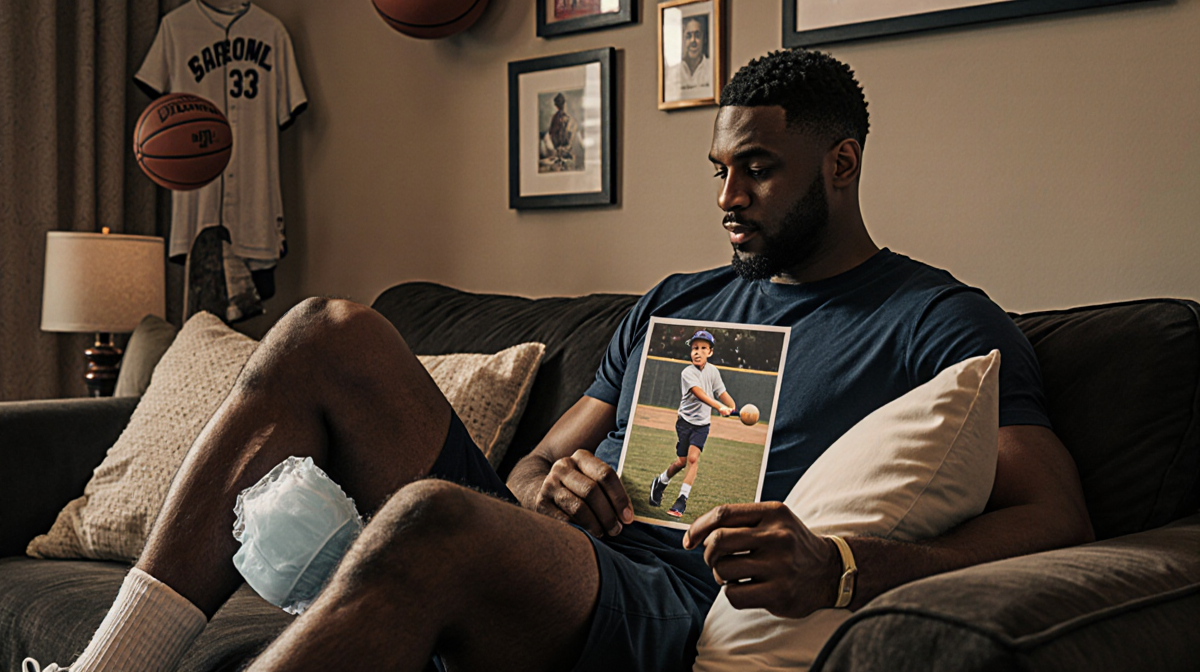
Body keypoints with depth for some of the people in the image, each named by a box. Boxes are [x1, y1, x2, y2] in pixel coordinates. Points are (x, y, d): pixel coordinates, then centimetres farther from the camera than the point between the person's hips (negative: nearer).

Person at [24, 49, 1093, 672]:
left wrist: (840, 567, -23)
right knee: (331, 335, -10)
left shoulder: (940, 323, 7)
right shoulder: (673, 304, 26)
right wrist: (546, 484, -2)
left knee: (434, 517, -38)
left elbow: (1056, 519, -6)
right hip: (533, 558, 7)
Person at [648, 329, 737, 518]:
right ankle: (660, 482, 32)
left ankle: (682, 501, -12)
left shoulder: (713, 371, 2)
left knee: (693, 457, -15)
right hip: (685, 421, -2)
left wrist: (735, 409, -19)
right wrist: (719, 407, -43)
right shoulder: (687, 372, -13)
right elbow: (699, 394, -28)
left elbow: (722, 394, 1)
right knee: (681, 461, 1)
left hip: (702, 424, 2)